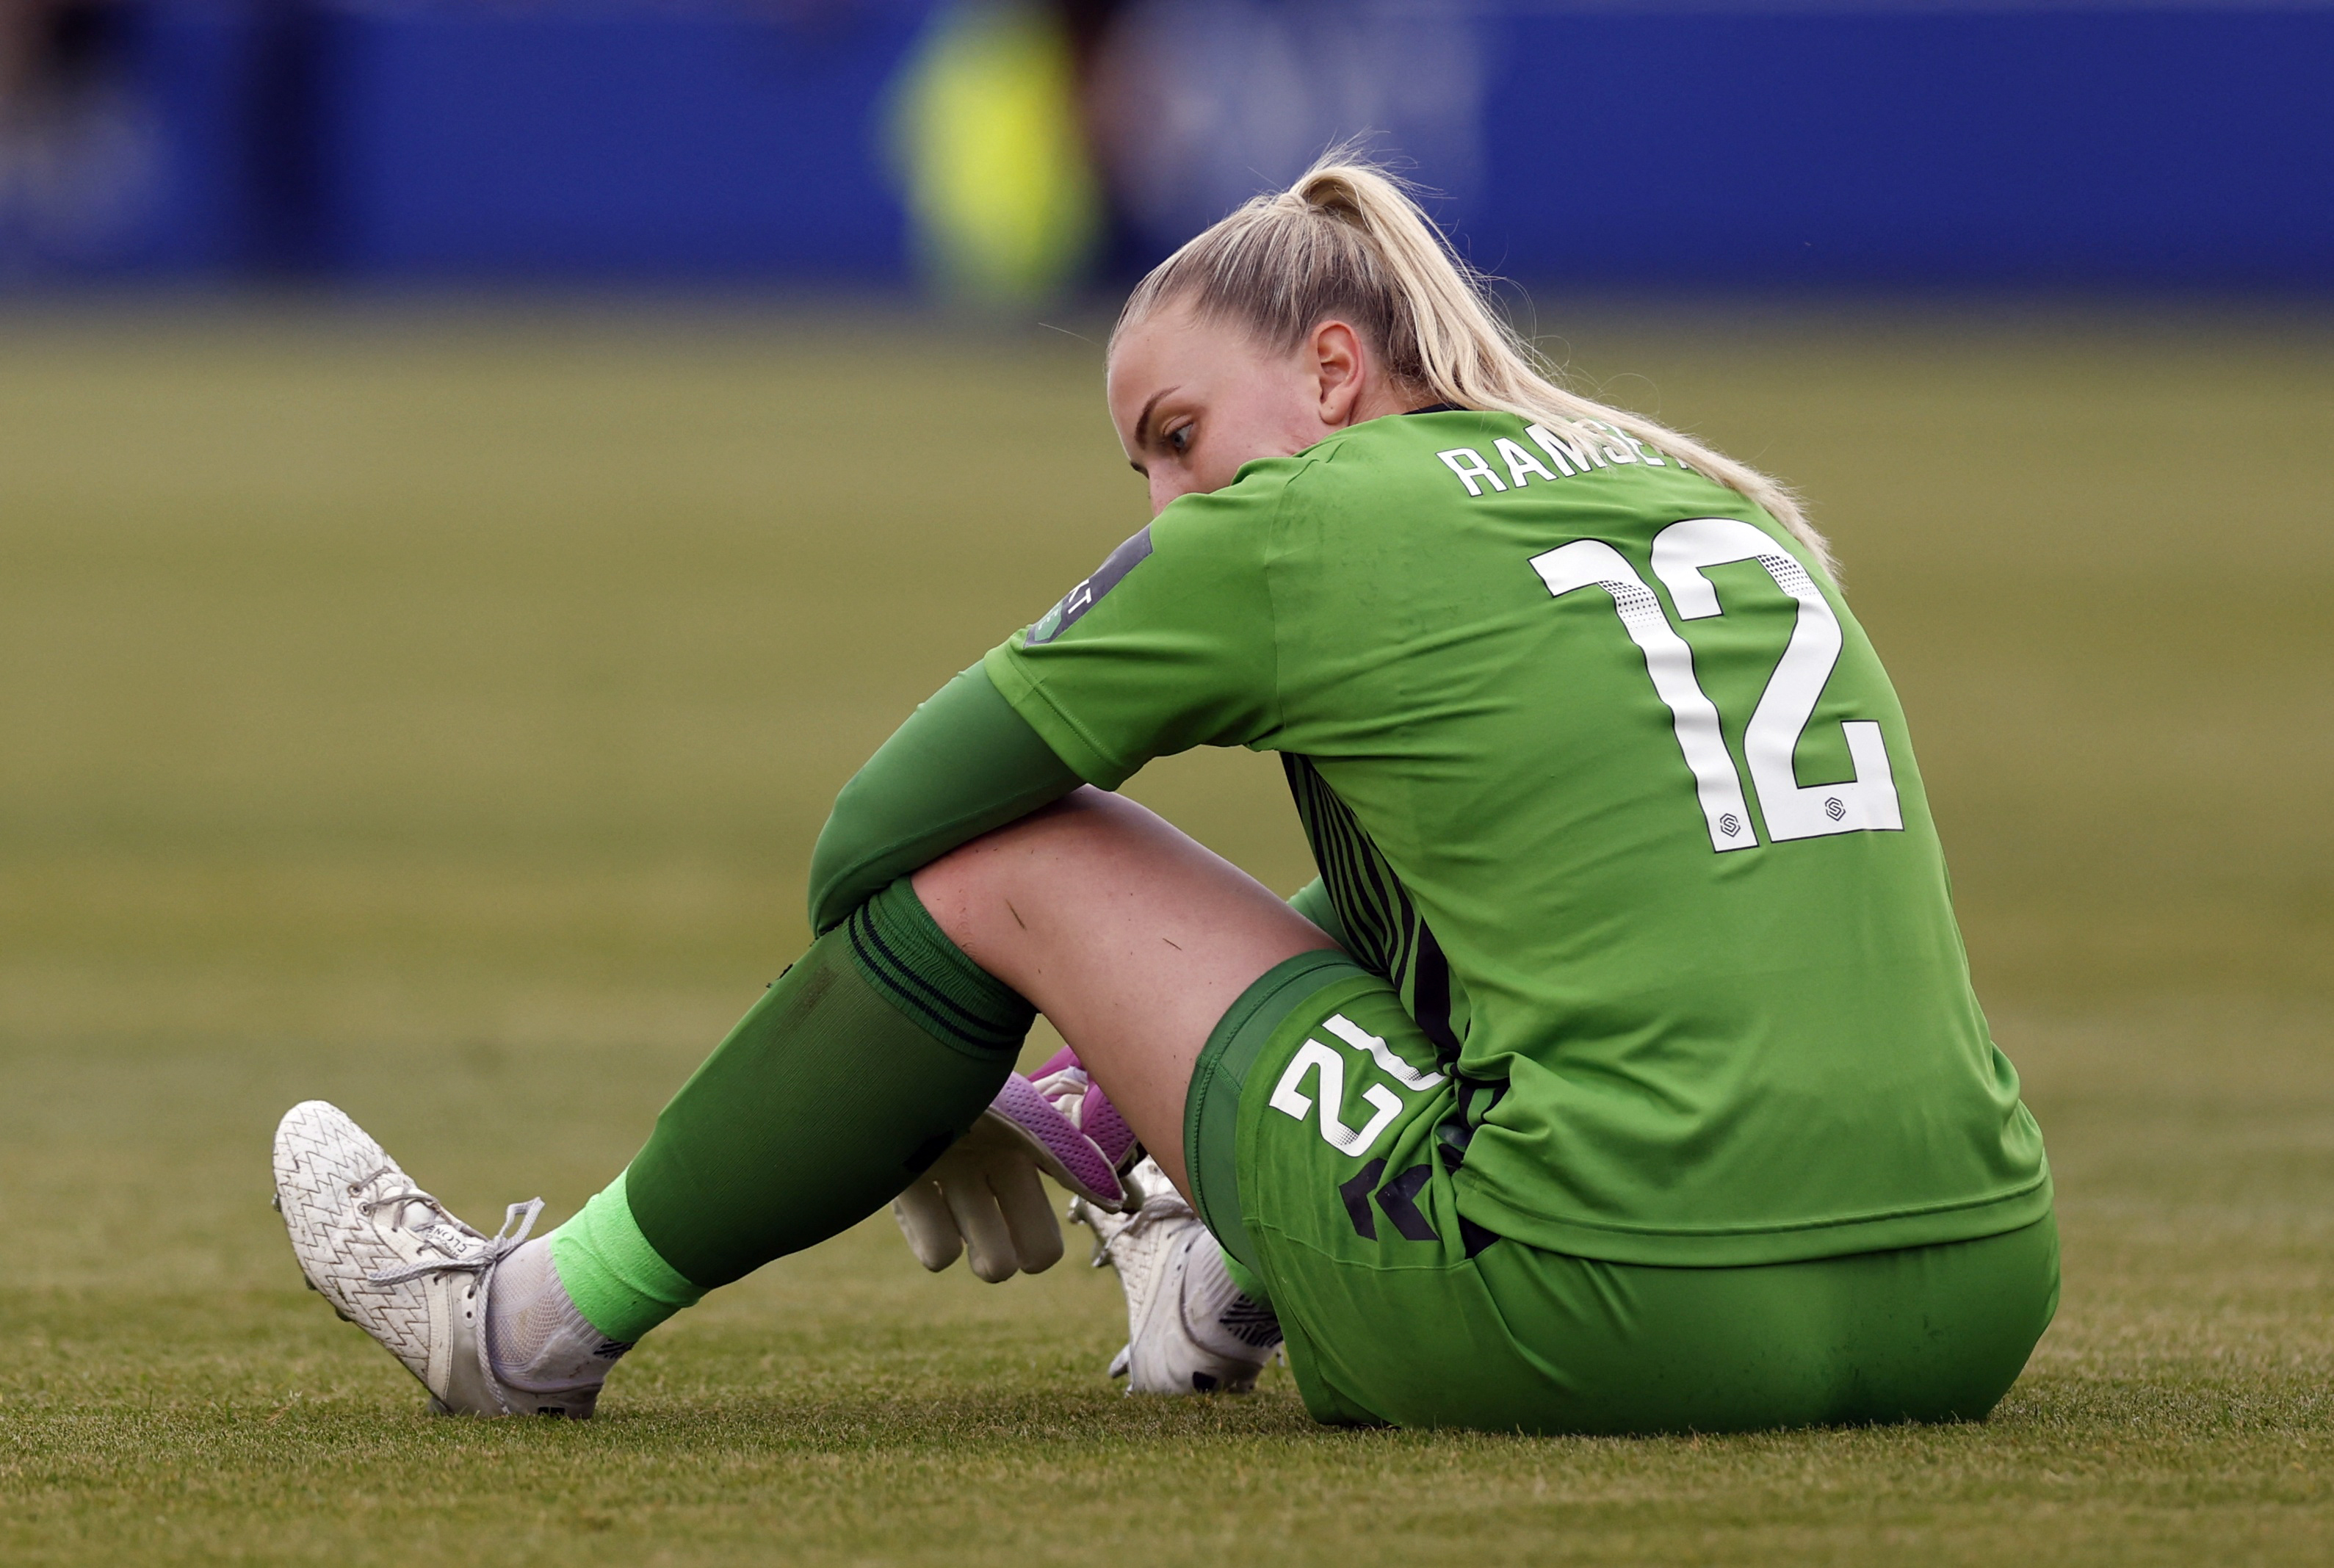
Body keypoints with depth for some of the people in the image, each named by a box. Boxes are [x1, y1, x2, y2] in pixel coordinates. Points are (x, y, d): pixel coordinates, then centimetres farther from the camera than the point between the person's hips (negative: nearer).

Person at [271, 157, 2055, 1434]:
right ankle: (1237, 1280, 53)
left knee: (1008, 854, 11)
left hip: (1634, 1324, -6)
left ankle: (542, 1321, 26)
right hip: (1979, 1300, 6)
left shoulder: (1290, 531, 2)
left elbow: (870, 846, 10)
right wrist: (1142, 1062, 37)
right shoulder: (1729, 508, 21)